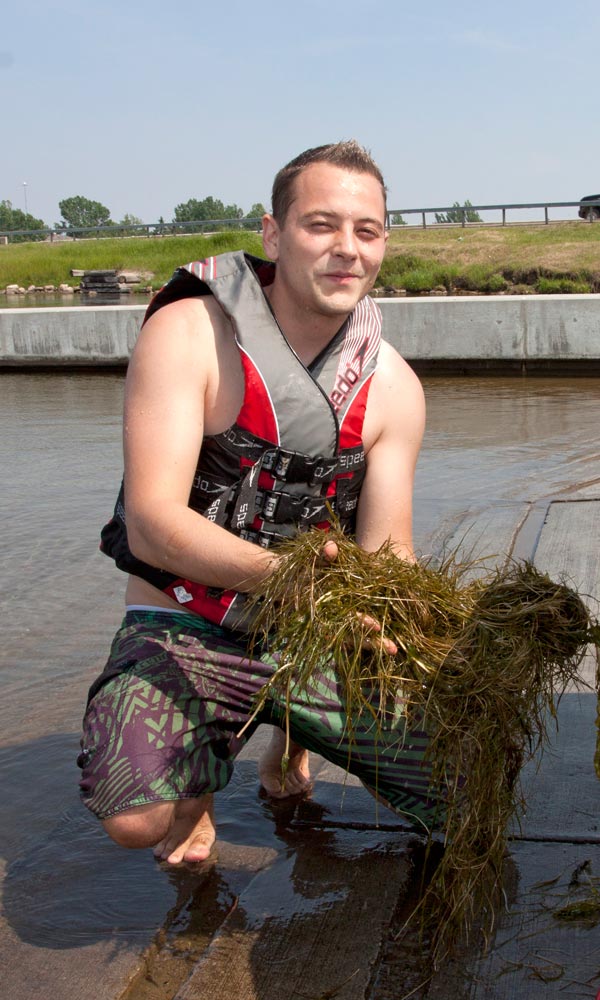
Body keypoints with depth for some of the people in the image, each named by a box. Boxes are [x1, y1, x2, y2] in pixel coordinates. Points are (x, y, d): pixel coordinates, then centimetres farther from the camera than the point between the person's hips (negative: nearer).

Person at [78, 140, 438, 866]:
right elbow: (152, 523, -24)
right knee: (137, 817, -32)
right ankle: (200, 773, 8)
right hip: (183, 635, -4)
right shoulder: (187, 334, -15)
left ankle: (292, 737, 22)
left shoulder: (393, 388, -1)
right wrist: (282, 574, -41)